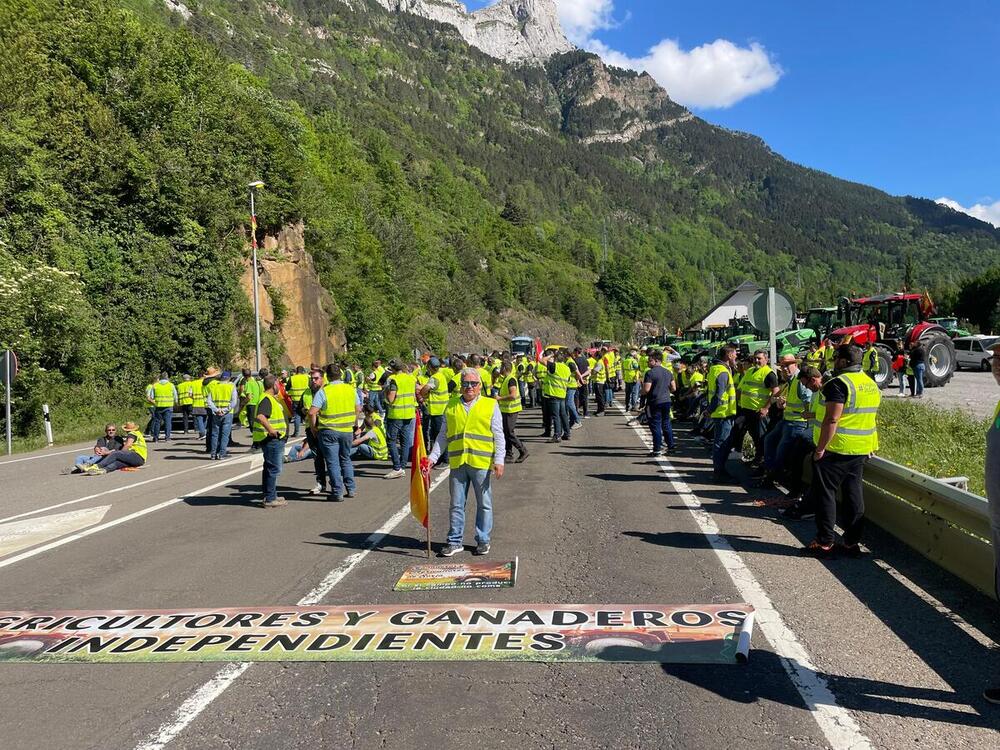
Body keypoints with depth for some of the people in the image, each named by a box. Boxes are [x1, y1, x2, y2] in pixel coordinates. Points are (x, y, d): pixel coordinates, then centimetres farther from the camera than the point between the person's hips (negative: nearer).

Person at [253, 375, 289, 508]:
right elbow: (260, 416, -33)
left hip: (275, 439, 11)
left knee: (270, 468, 17)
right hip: (272, 440, -11)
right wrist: (271, 430, -34)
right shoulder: (266, 399, -18)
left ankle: (269, 495, 27)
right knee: (273, 468, -7)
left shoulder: (270, 398, 17)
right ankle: (269, 499, -3)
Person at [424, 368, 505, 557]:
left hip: (481, 463, -2)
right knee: (456, 504, 8)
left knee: (484, 504, 7)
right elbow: (443, 436, 15)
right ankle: (455, 541, 18)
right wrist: (432, 457, 7)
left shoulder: (491, 405, 4)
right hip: (457, 463, 2)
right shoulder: (451, 405, 12)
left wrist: (499, 460, -8)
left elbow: (498, 435, 1)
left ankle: (483, 541, 19)